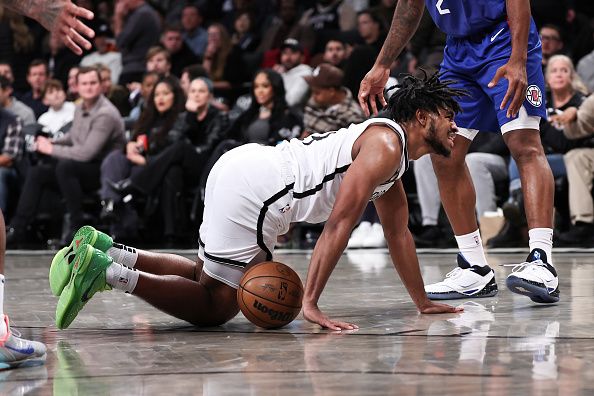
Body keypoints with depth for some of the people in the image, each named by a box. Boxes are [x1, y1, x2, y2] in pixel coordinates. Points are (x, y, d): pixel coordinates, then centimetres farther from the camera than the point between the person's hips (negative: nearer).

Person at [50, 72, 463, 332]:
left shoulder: (393, 152, 22)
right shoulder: (385, 146, -9)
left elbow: (398, 232, 30)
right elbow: (339, 223, -18)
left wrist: (423, 302, 31)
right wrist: (311, 302, -20)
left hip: (246, 166, 10)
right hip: (256, 185, -10)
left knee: (208, 276, 18)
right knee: (217, 304, -8)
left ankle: (104, 250, 9)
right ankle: (109, 271, -19)